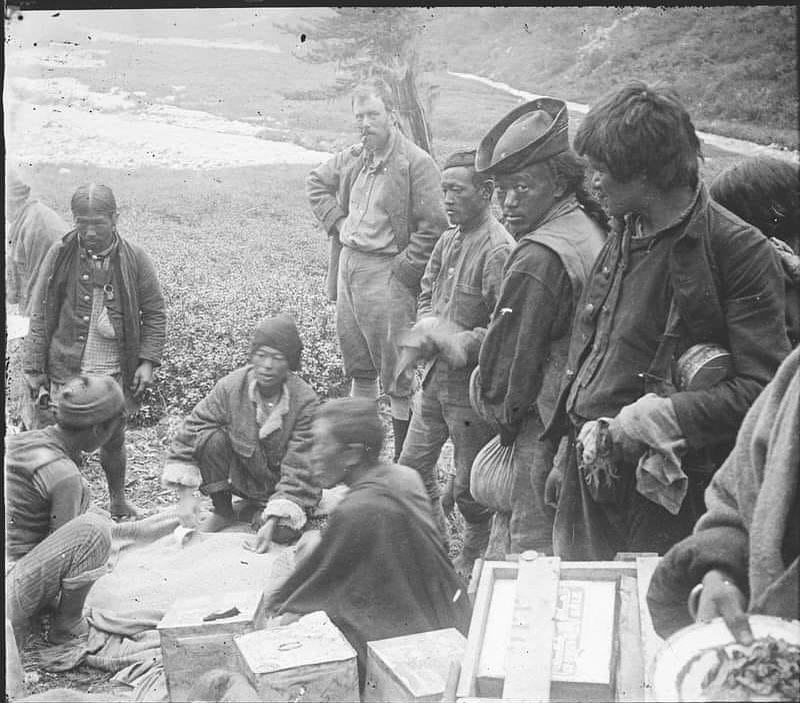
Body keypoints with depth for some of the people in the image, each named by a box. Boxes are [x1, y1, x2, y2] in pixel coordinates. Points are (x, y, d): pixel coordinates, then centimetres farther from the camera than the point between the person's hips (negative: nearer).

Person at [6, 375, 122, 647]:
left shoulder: (19, 441, 5)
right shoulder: (64, 475, -18)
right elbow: (64, 550, -9)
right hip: (11, 592, -9)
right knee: (94, 528, -21)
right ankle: (68, 624, 1)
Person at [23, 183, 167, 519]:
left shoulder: (134, 258, -5)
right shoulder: (60, 255, -5)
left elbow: (154, 313, 3)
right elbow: (41, 316, 0)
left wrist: (148, 361, -5)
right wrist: (34, 367, -2)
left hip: (115, 370, 1)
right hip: (67, 369, -1)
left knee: (113, 440, 14)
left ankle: (118, 501, 36)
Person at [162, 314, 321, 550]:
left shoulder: (306, 401, -24)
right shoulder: (231, 387, -19)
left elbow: (299, 471, -25)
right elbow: (187, 435, -13)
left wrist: (273, 522, -34)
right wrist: (185, 494, -22)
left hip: (286, 484, -2)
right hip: (242, 476, 2)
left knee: (283, 532, -30)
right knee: (211, 438, -25)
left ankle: (264, 516, 7)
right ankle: (223, 512, -3)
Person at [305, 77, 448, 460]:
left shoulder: (417, 163, -12)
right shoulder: (353, 158, 10)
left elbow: (433, 227, -16)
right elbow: (316, 182, 27)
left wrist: (402, 269, -16)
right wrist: (335, 221, 11)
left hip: (387, 274, -7)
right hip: (348, 265, 8)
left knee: (396, 374, -1)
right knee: (357, 365, 17)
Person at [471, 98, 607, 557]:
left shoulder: (538, 259, -23)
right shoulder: (592, 227, 6)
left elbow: (512, 355, -18)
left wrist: (502, 411, 1)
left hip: (546, 425, -9)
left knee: (534, 548, 3)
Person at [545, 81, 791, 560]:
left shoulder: (740, 250, -13)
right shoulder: (625, 234, 10)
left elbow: (765, 388, -18)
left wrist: (658, 416, -22)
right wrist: (572, 435, 10)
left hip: (665, 490, -6)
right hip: (589, 477, 7)